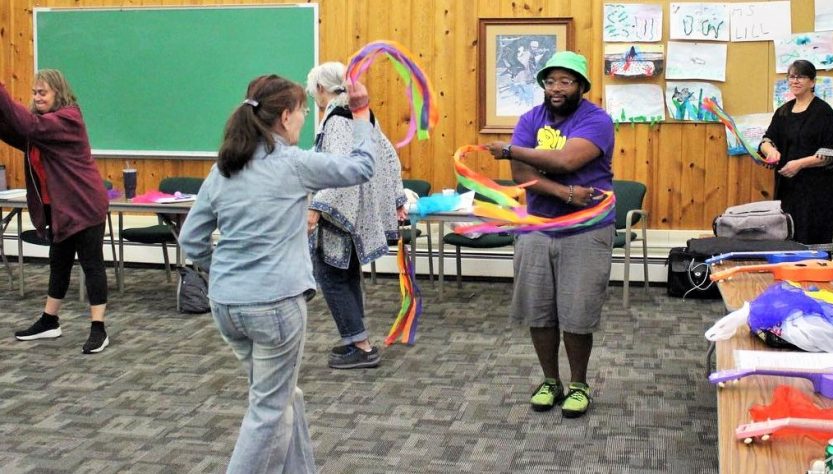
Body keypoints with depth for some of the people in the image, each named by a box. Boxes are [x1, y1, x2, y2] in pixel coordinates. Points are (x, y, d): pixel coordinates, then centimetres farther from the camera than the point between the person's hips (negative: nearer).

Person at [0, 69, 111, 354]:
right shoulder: (42, 121, 14)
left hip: (84, 205, -9)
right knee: (58, 263, 17)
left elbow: (31, 126, -29)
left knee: (91, 264, -5)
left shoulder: (69, 118, -14)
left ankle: (98, 329, -2)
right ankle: (49, 322, 28)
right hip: (57, 208, 9)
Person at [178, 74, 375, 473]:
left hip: (225, 304, 7)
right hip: (275, 303, -7)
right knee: (269, 409, 6)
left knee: (283, 396, 21)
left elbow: (190, 239, 8)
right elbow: (360, 168, 2)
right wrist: (361, 115, 13)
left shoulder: (223, 169, 7)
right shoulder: (294, 164, -9)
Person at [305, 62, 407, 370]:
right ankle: (356, 341, 24)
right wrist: (396, 201, 22)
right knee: (347, 275, 17)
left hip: (340, 213, -9)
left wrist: (317, 208, -34)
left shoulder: (337, 118, -16)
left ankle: (362, 347, 1)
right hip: (361, 212, 9)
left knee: (331, 276, 0)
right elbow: (389, 157, 16)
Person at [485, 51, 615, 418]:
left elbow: (565, 160, -26)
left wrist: (510, 151, -15)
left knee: (577, 315, 1)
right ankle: (550, 381, 26)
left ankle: (579, 384, 21)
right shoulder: (531, 119, 3)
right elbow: (521, 174, -9)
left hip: (586, 233, -4)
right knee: (538, 311, 9)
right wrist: (565, 193, -23)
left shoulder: (596, 120, -11)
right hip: (536, 230, 4)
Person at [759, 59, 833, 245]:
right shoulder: (783, 111, 12)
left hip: (815, 188, -5)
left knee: (810, 240, -6)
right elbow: (766, 140, 8)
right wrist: (771, 149, -15)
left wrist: (800, 164, -19)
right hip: (787, 186, 5)